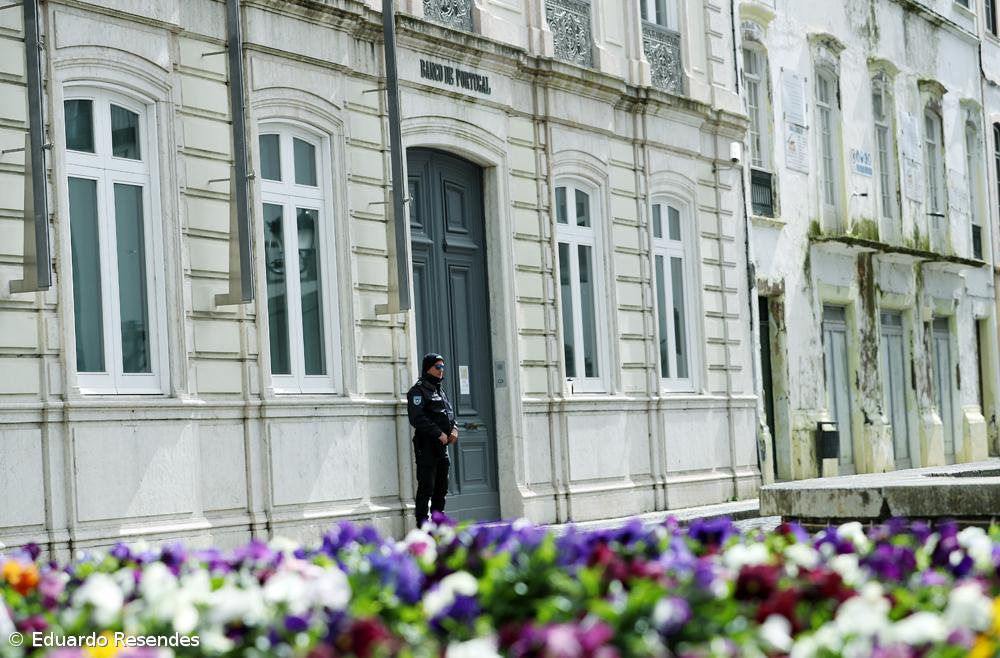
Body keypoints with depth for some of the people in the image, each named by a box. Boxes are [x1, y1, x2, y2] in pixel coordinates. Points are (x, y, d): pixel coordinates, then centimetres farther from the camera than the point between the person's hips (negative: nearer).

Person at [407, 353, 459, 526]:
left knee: (442, 488, 11)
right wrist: (439, 434, -19)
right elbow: (417, 419, -18)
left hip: (442, 447, 8)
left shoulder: (440, 392, 20)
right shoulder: (418, 391, -7)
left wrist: (454, 429, 2)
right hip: (426, 446, -8)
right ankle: (422, 525, -7)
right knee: (426, 487, -9)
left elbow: (450, 415, 24)